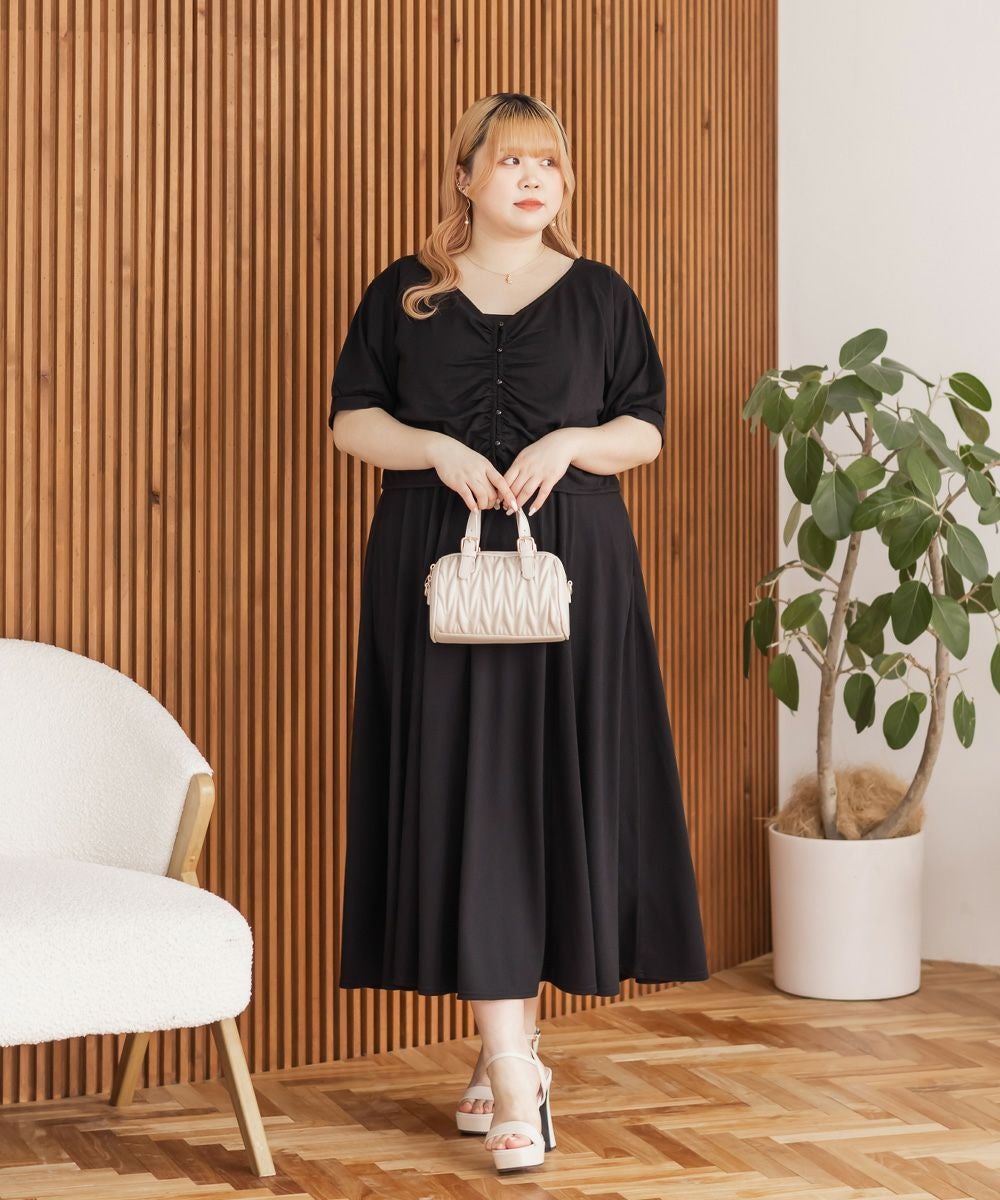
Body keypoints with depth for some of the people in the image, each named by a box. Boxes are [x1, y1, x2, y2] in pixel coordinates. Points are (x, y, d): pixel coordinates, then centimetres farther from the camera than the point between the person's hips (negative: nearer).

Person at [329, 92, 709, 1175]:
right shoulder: (405, 294, 8)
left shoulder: (599, 296, 9)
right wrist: (441, 450, -12)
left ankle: (513, 1043, 14)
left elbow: (645, 430, 7)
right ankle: (512, 1071, -7)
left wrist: (568, 443, -12)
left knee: (555, 793, 0)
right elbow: (352, 419, 5)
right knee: (465, 796, -7)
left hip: (570, 573, 1)